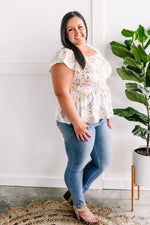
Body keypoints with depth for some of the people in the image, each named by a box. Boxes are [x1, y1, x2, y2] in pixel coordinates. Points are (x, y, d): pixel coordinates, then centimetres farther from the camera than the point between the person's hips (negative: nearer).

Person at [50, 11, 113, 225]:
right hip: (78, 122, -9)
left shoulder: (94, 52, 11)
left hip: (99, 118, 9)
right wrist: (76, 122, -21)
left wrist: (107, 113, 15)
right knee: (77, 165, 9)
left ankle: (74, 192, 38)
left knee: (103, 161, 17)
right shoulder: (65, 56, -16)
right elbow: (62, 92, -21)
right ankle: (79, 205, 33)